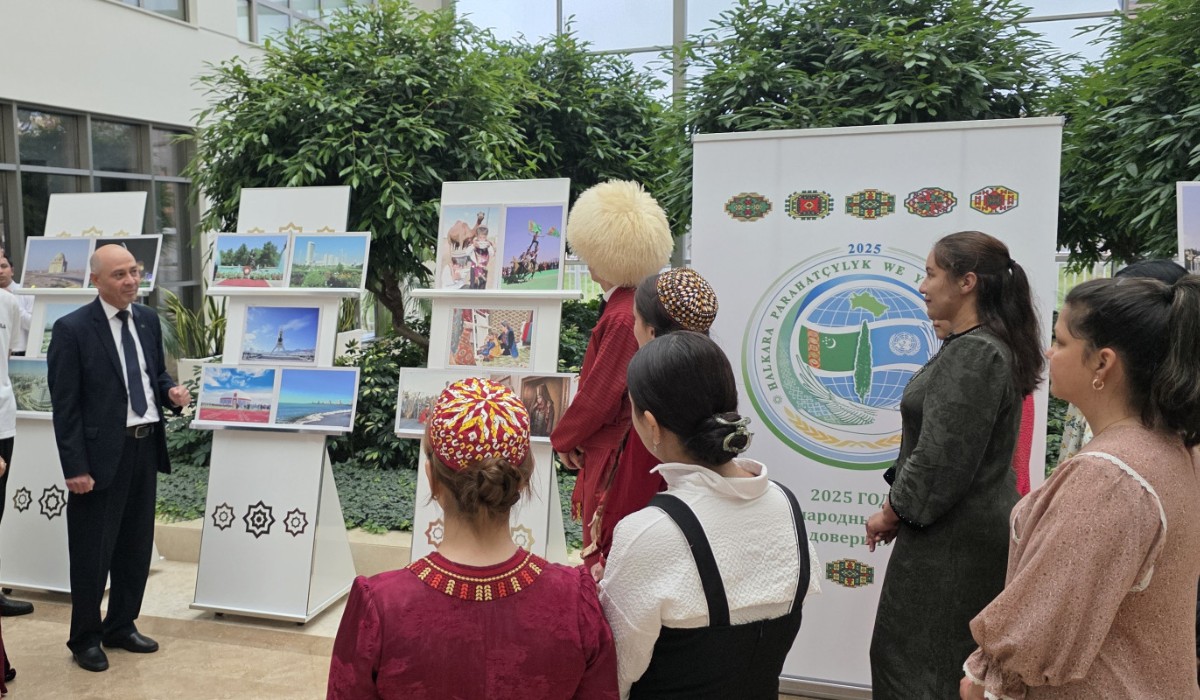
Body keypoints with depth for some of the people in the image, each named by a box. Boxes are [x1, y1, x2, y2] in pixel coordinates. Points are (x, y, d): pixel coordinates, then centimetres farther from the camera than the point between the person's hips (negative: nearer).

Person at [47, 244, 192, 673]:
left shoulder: (148, 319, 7)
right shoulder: (72, 329, -12)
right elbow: (65, 406, -13)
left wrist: (170, 393, -5)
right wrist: (75, 467, -16)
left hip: (146, 446, 6)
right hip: (102, 453, -6)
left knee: (136, 546, 16)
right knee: (93, 552, 5)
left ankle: (121, 627, 33)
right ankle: (85, 639, 23)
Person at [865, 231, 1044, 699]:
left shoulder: (971, 354, -21)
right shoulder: (991, 346, 10)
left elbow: (940, 460, -25)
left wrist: (891, 513, -9)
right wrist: (947, 337, 16)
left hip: (952, 535, -10)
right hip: (981, 524, 10)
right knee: (961, 660, 19)